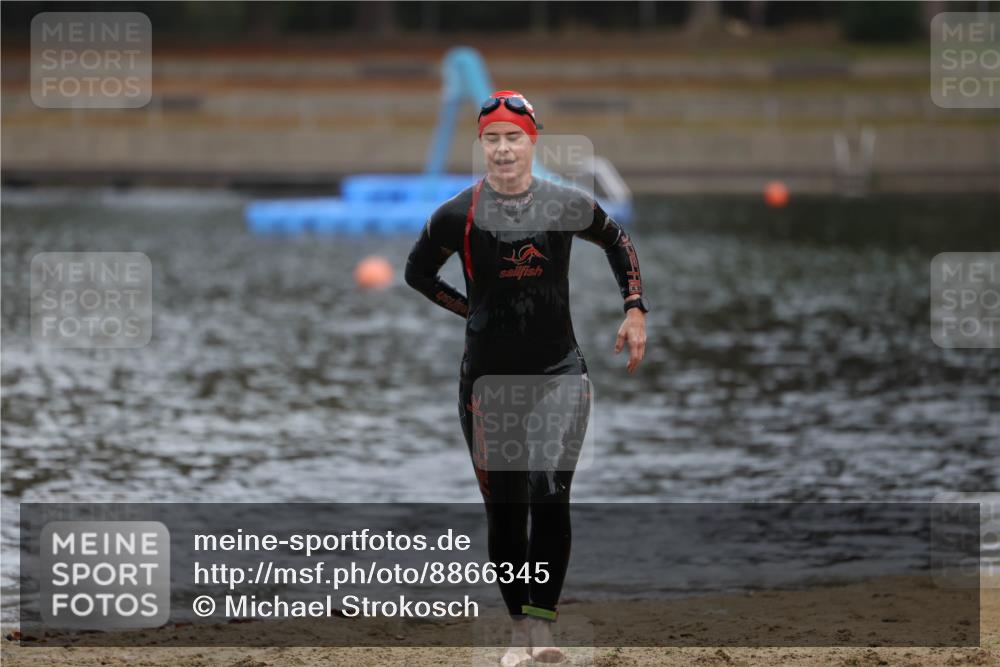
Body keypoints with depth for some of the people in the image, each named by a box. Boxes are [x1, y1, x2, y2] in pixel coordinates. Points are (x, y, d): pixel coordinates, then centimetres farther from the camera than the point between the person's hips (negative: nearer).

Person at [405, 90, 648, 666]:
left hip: (561, 374, 0)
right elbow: (418, 272, 12)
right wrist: (475, 310, 5)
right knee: (504, 508, 4)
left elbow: (617, 239, 18)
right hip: (489, 377, 1)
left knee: (550, 495, -16)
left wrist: (635, 308, 9)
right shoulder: (459, 214, -5)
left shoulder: (569, 205, -3)